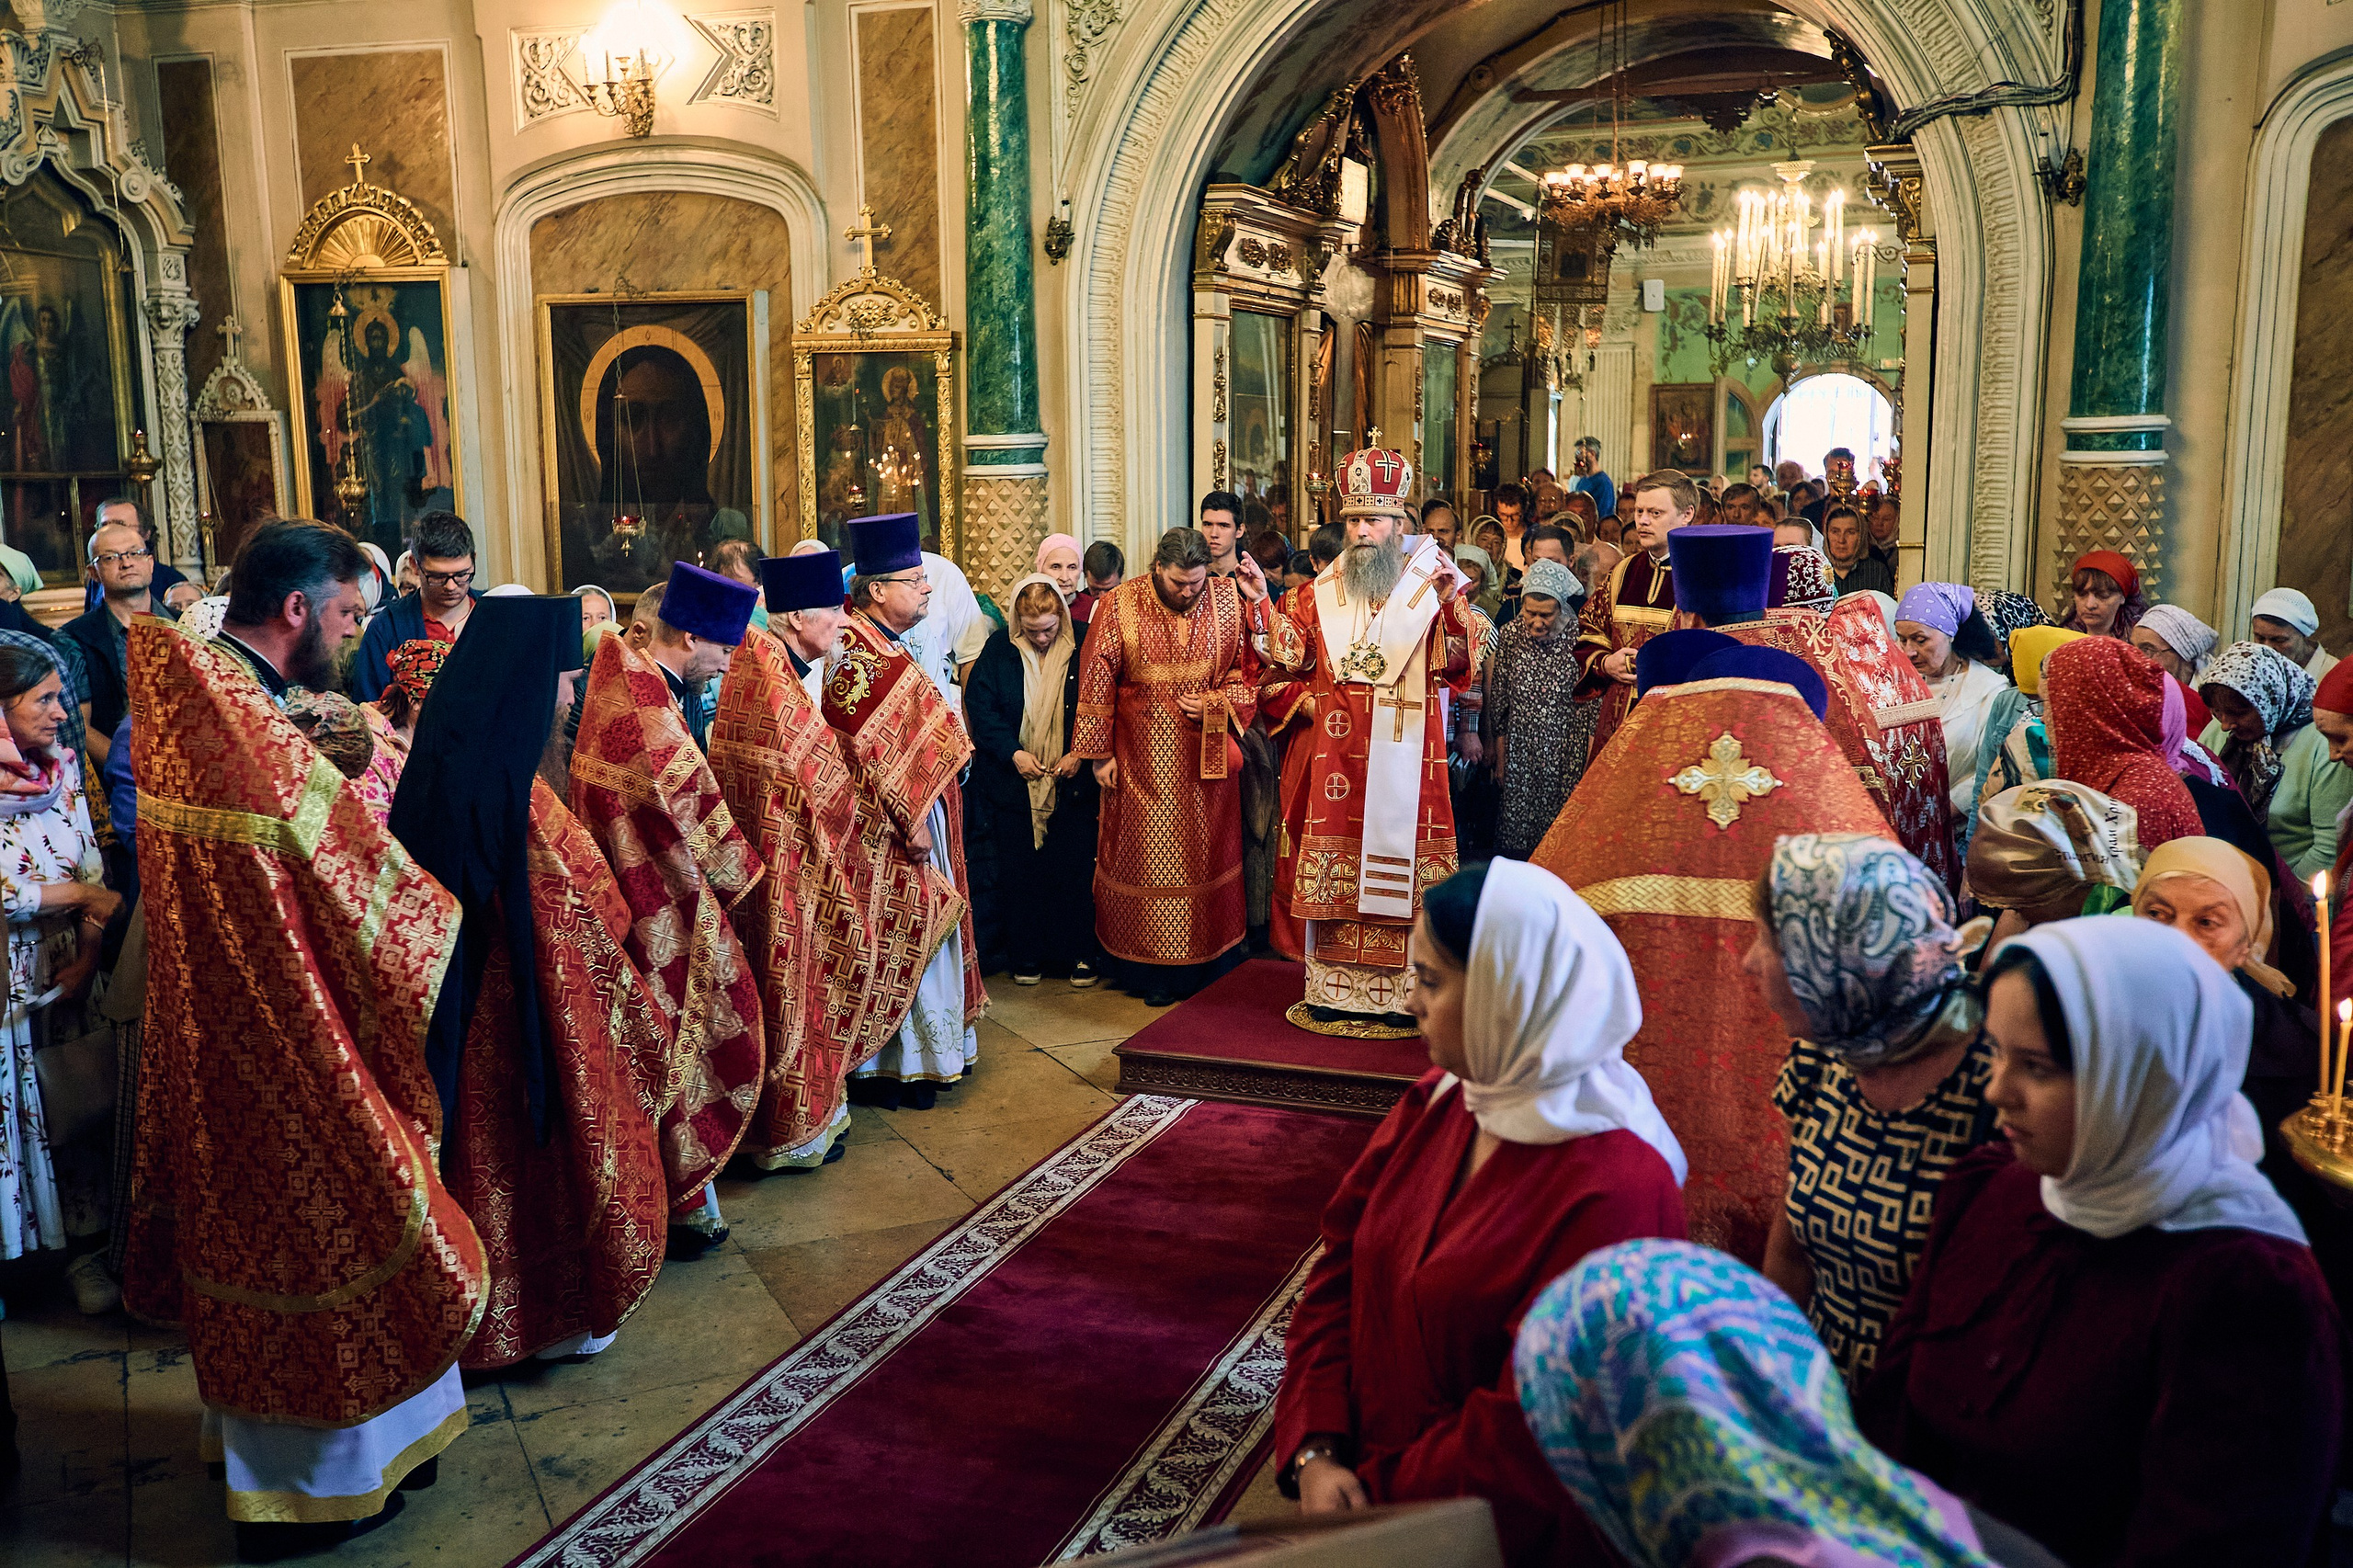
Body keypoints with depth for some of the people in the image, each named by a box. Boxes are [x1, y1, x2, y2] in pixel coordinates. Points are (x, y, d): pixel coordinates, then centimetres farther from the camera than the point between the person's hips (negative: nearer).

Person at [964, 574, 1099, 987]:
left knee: (1075, 871, 2)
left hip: (1072, 784, -1)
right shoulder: (999, 651, -1)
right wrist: (1013, 753, -12)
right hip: (1016, 783, 1)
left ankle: (1079, 953, 15)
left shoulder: (1082, 650, -5)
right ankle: (1027, 953, 19)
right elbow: (979, 706, -2)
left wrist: (1080, 754, -12)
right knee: (1021, 872, 6)